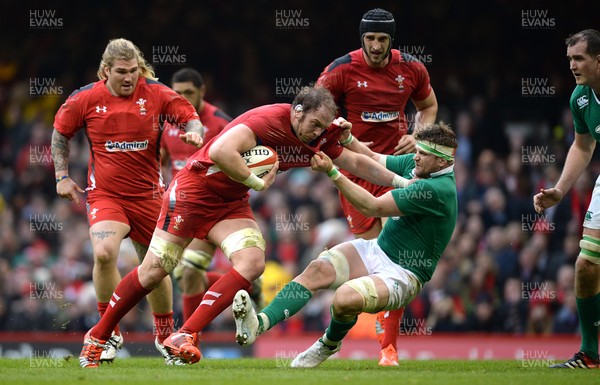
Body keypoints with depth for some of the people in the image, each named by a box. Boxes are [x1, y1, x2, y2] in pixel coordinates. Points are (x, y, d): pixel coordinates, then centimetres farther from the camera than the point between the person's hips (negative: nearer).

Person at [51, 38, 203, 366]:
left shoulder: (156, 94, -5)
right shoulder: (85, 99, -5)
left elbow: (189, 116, 2)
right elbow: (60, 133, 11)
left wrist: (194, 131, -21)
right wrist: (62, 176, 6)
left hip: (148, 194, 2)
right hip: (104, 194, -2)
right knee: (104, 252, -27)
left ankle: (164, 334, 34)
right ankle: (110, 331, -11)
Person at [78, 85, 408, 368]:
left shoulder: (317, 139, -2)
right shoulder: (268, 120, -28)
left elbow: (357, 163, 11)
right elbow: (221, 151, -39)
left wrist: (401, 181, 7)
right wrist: (257, 182, -30)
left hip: (232, 203, 7)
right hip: (194, 189, -7)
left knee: (252, 263, -18)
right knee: (154, 271, -4)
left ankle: (183, 338, -18)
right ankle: (98, 336, 15)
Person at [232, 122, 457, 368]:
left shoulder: (439, 190, -25)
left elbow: (372, 207, -24)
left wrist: (331, 172, -25)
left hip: (403, 273, -8)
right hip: (377, 249, 8)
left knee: (345, 298, -32)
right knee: (318, 268, -18)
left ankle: (330, 344, 3)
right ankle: (260, 323, -33)